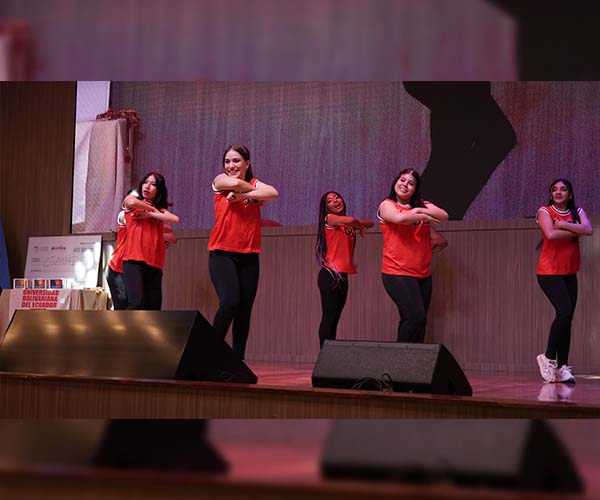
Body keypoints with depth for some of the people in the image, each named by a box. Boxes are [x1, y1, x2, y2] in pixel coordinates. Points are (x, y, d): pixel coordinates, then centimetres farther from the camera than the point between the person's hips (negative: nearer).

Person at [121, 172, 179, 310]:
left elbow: (175, 219, 1)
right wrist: (153, 208, 3)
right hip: (134, 261, -4)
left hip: (154, 264, 4)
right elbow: (132, 202, -12)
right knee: (137, 303, -25)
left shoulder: (160, 210, 21)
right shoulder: (132, 198, 13)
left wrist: (151, 214, -5)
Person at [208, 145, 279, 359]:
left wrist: (241, 195, -15)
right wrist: (254, 191, -2)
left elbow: (273, 193, -11)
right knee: (229, 303, -18)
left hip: (249, 255, 3)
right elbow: (234, 183, -17)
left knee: (245, 309, 2)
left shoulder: (255, 183, 11)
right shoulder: (220, 181, 6)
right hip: (222, 253, -3)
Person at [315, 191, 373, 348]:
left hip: (343, 276, 8)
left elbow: (370, 223, 21)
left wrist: (361, 225, 0)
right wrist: (360, 225, -2)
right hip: (330, 275, -8)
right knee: (329, 317, -10)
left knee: (334, 318, 7)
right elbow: (350, 220, -22)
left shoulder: (349, 225, 18)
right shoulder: (329, 219, -5)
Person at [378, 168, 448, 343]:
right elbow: (400, 218, -21)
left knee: (415, 322, 6)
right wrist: (425, 217, -7)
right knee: (417, 318, -17)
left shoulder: (422, 205, 15)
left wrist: (419, 210, -12)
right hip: (397, 274, -6)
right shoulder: (387, 205, 1)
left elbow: (444, 216, -1)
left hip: (423, 274, 6)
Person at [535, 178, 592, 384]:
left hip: (569, 274, 5)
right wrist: (574, 231, -10)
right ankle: (548, 357, -4)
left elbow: (588, 230, -10)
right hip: (549, 272, -5)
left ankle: (562, 367, 6)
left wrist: (563, 225, -15)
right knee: (565, 311, -20)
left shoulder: (577, 212, 9)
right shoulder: (545, 211, -3)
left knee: (567, 317, 2)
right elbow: (551, 234, -20)